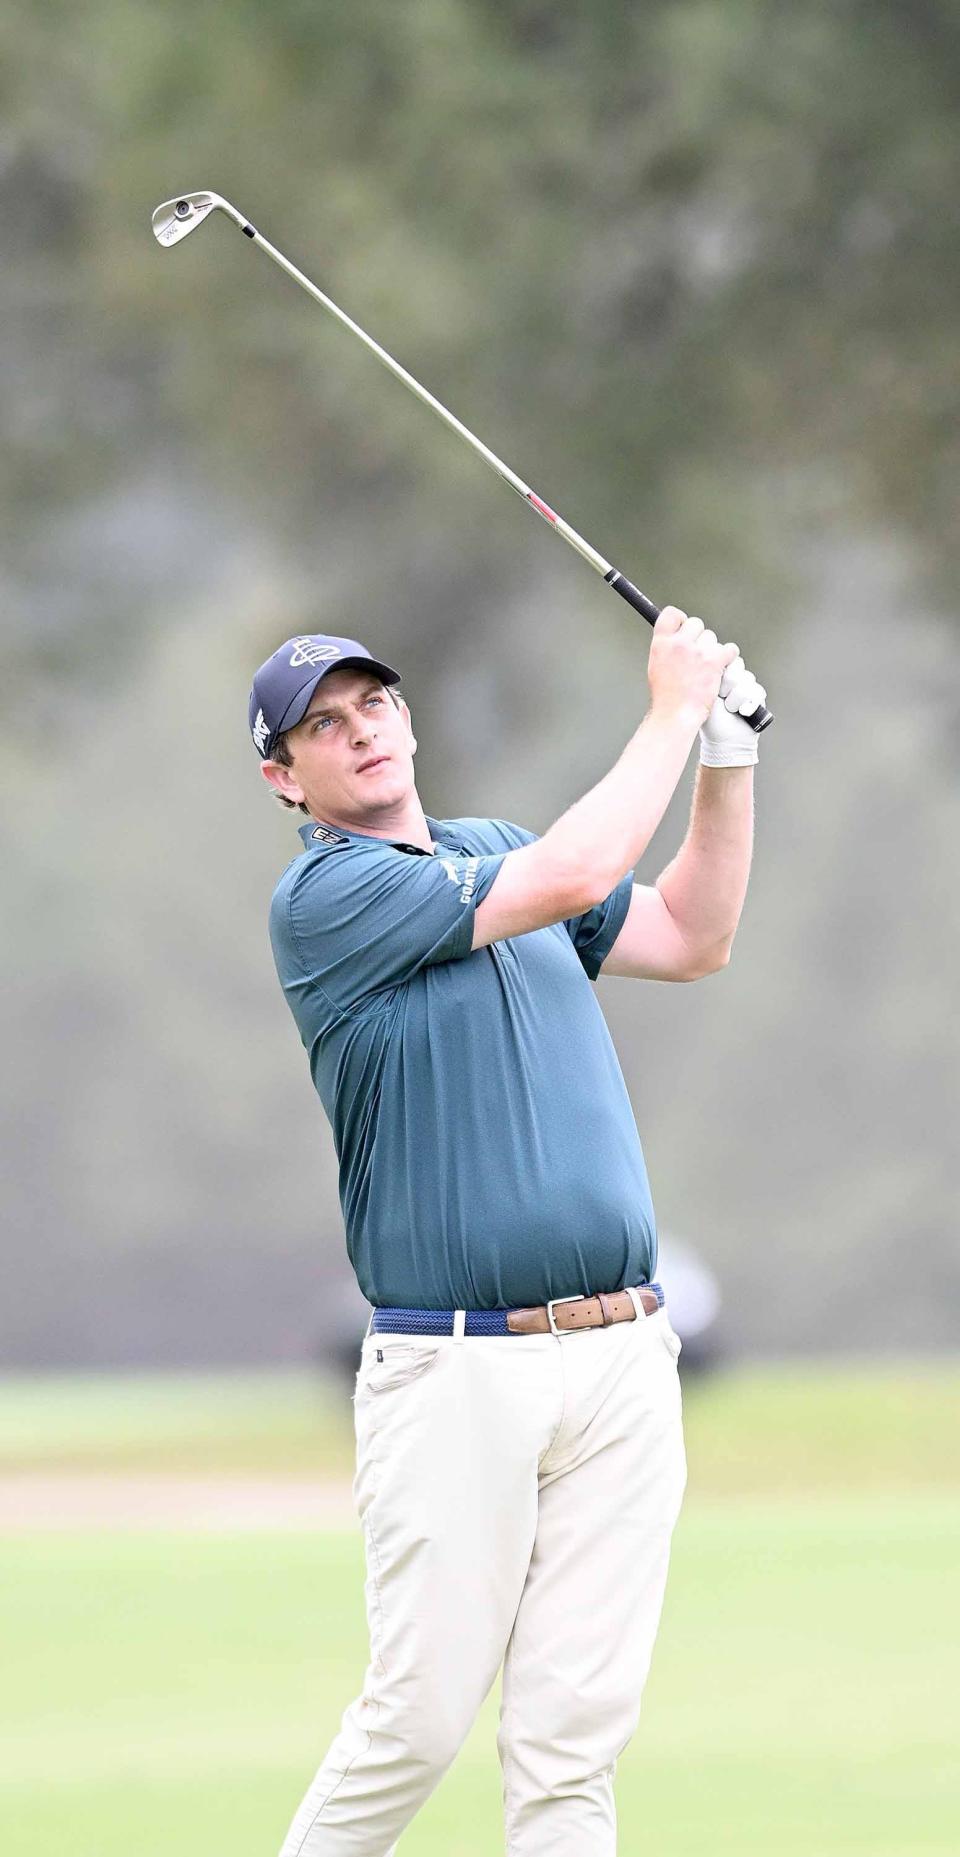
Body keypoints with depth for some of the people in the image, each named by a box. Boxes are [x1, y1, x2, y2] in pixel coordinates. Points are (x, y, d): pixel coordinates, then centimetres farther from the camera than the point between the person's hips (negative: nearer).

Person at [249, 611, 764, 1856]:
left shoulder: (493, 852, 18)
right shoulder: (320, 898, -6)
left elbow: (690, 938, 22)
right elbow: (574, 877, -14)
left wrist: (729, 749, 11)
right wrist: (673, 712, -3)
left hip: (623, 1365, 6)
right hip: (455, 1371, -6)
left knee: (577, 1727, 2)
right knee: (422, 1712, -6)